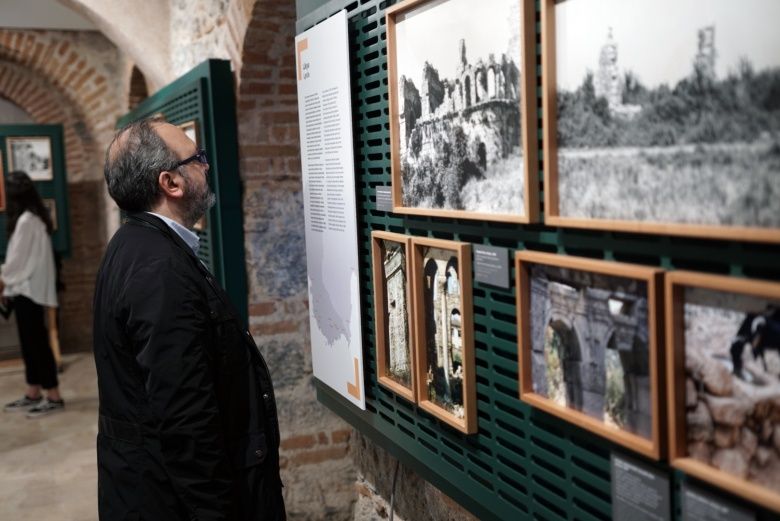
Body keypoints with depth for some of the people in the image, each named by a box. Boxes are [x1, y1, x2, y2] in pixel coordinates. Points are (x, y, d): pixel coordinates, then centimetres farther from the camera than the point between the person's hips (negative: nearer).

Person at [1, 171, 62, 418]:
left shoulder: (26, 220, -17)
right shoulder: (35, 217, 12)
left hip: (27, 288, -10)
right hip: (28, 287, 10)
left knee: (36, 342, -6)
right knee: (30, 341, 13)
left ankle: (54, 397, -3)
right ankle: (33, 394, 21)